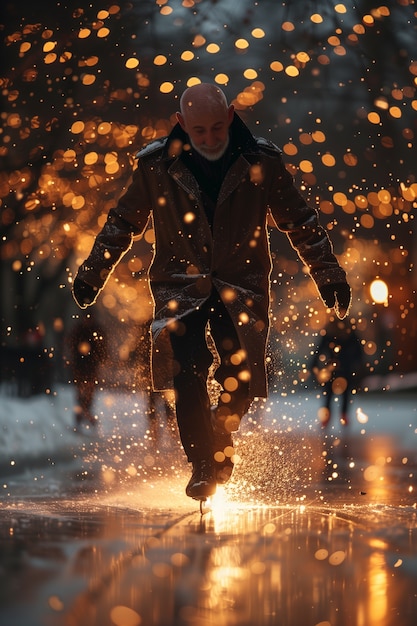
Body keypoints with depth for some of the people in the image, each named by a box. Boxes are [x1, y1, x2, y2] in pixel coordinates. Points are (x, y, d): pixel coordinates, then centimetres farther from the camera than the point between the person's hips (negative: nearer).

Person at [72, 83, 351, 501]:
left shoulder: (261, 163, -2)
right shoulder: (157, 166, -2)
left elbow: (300, 224, 9)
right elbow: (123, 223, 12)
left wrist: (329, 276, 10)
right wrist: (91, 274, 12)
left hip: (241, 288, 0)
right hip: (179, 287, 0)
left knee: (240, 380, -10)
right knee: (187, 375, -19)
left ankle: (221, 440, 21)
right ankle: (202, 465, -5)